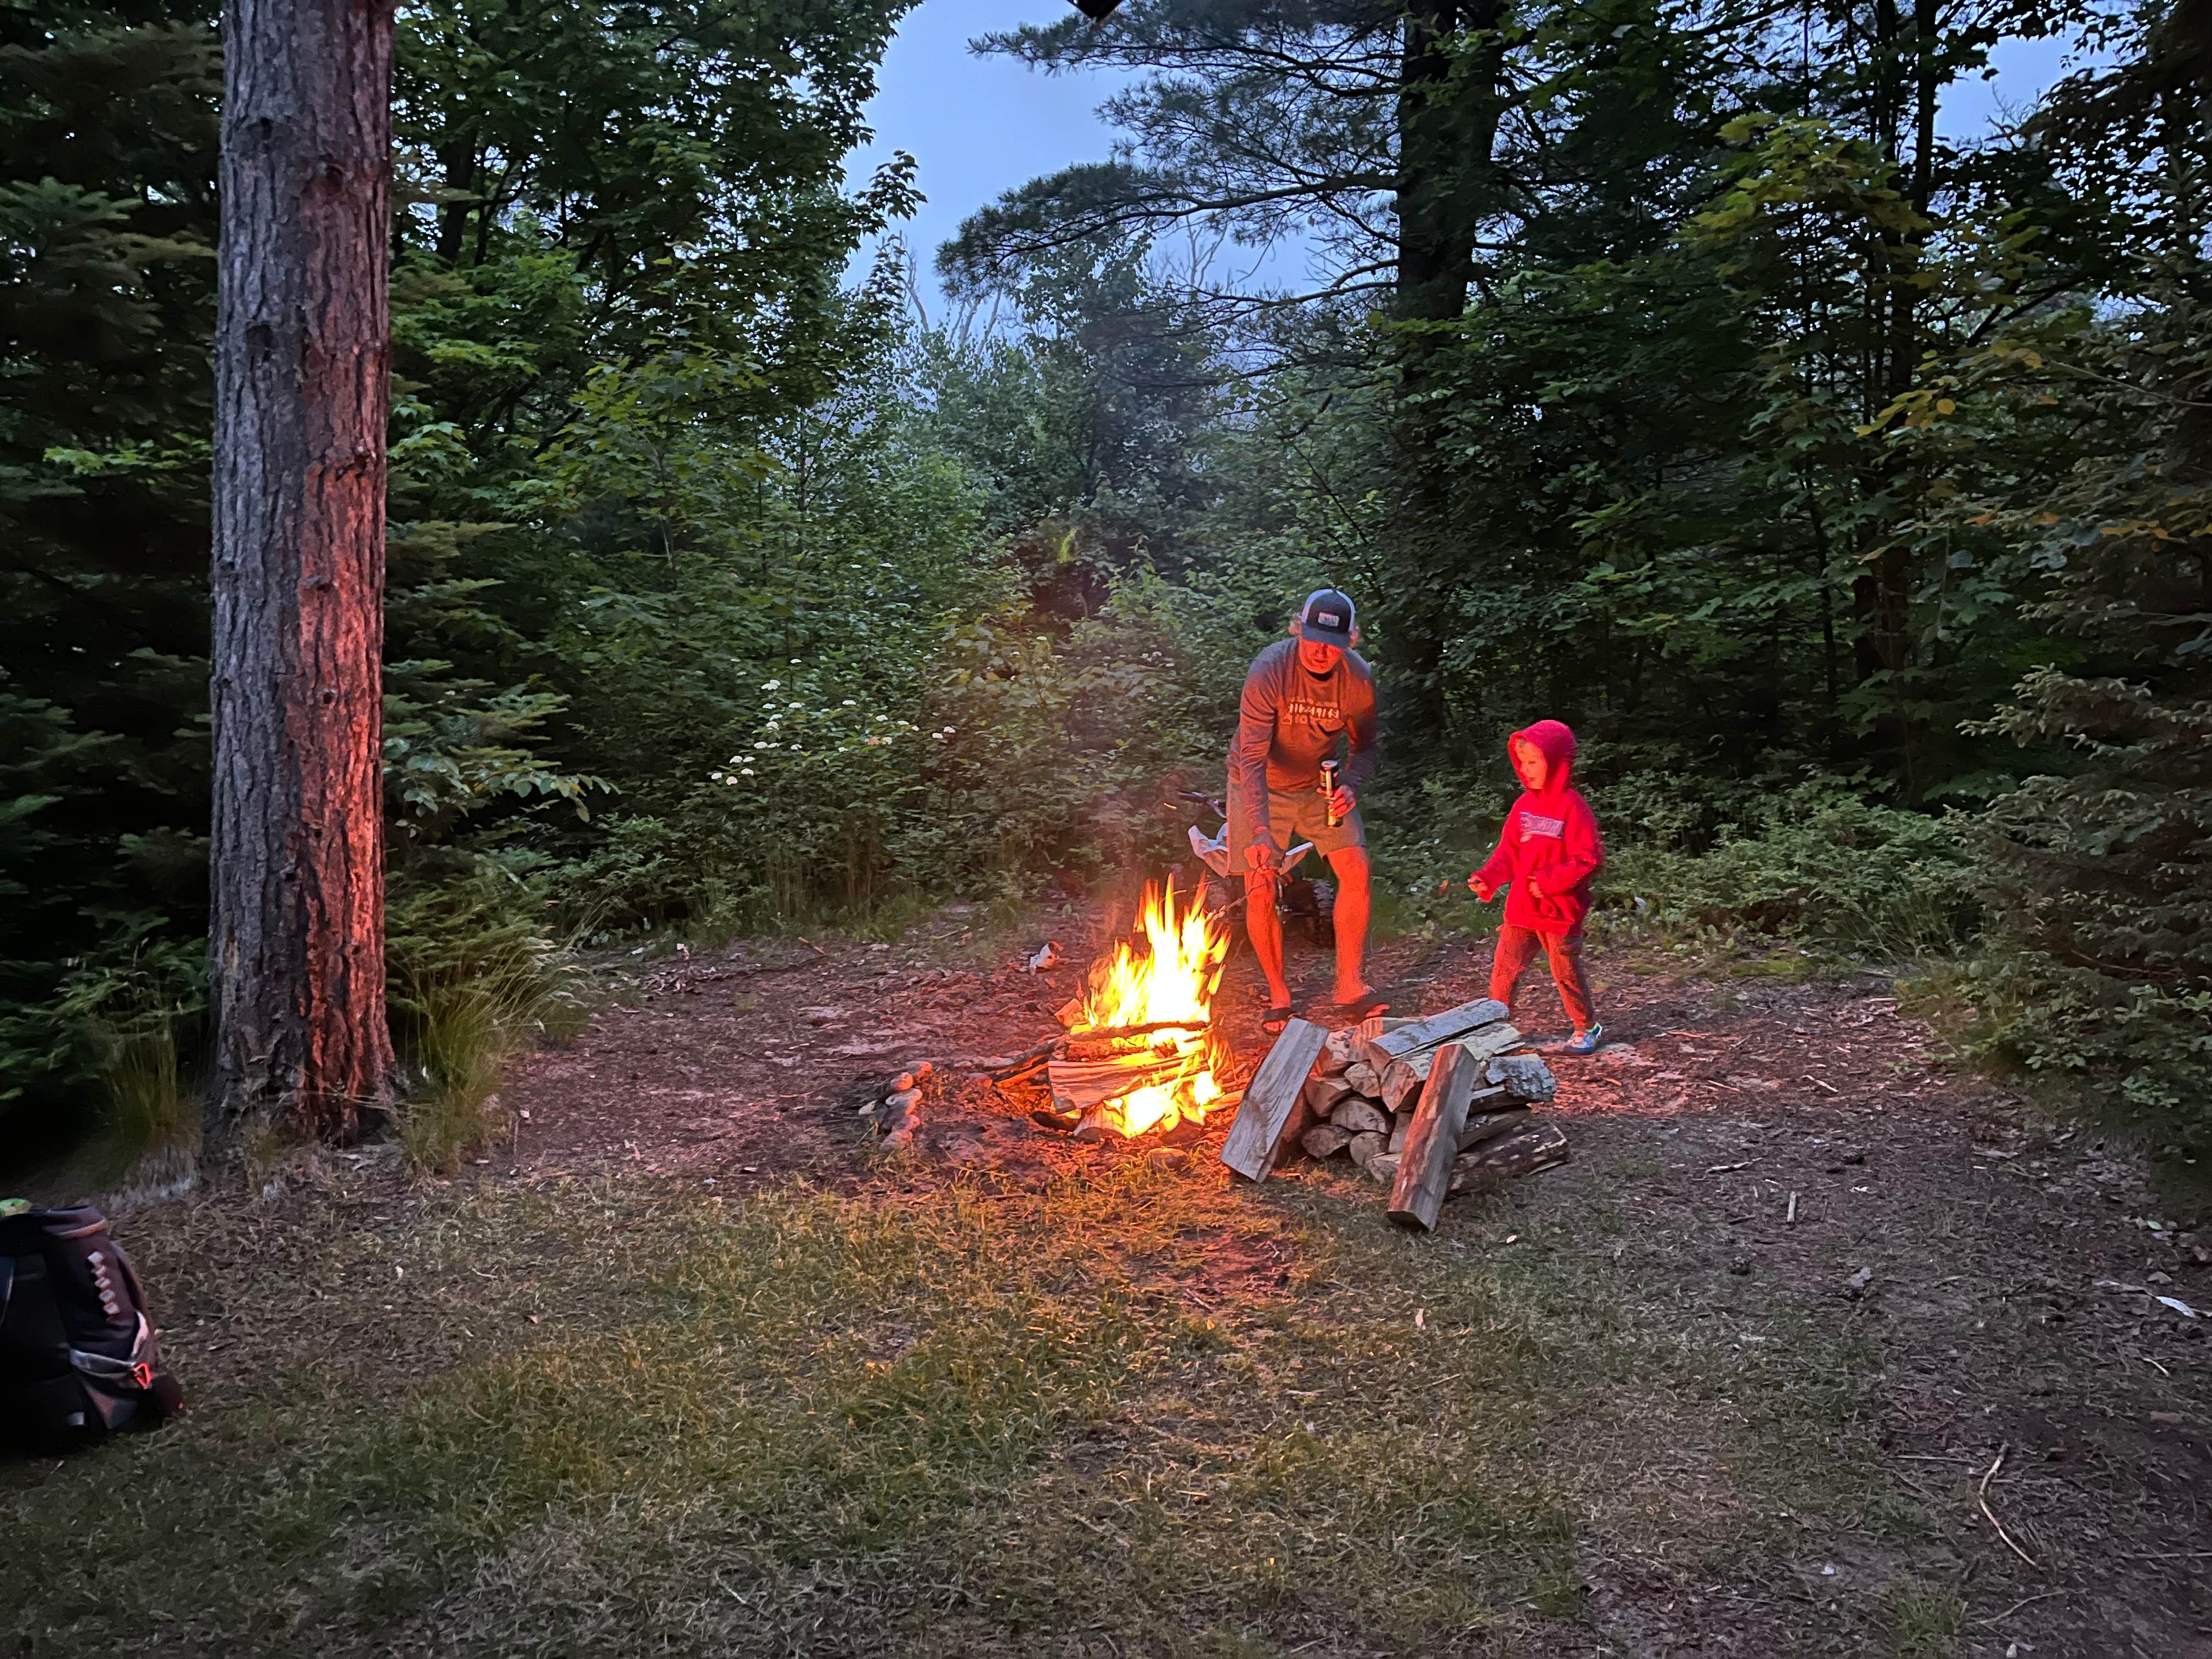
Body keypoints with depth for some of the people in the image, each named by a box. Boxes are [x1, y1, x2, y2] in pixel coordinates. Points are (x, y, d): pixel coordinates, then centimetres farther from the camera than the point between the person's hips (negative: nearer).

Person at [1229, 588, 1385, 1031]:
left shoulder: (1358, 679, -16)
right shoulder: (1268, 672, -29)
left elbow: (1366, 745, 1)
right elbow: (1252, 759, -33)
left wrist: (1352, 787, -20)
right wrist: (1260, 831, -43)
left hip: (1321, 784, 3)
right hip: (1261, 787, -3)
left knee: (1356, 869, -12)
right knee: (1260, 892, -7)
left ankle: (1350, 988, -2)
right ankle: (1278, 995, 12)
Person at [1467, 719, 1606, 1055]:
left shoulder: (1573, 807, -16)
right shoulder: (1524, 805, 4)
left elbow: (1588, 859, -18)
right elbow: (1509, 852, 9)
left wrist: (1548, 883, -21)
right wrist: (1488, 878, -8)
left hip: (1560, 910, -6)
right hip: (1521, 907, 6)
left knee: (1566, 972, 9)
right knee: (1503, 969, 7)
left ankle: (1588, 1027, 28)